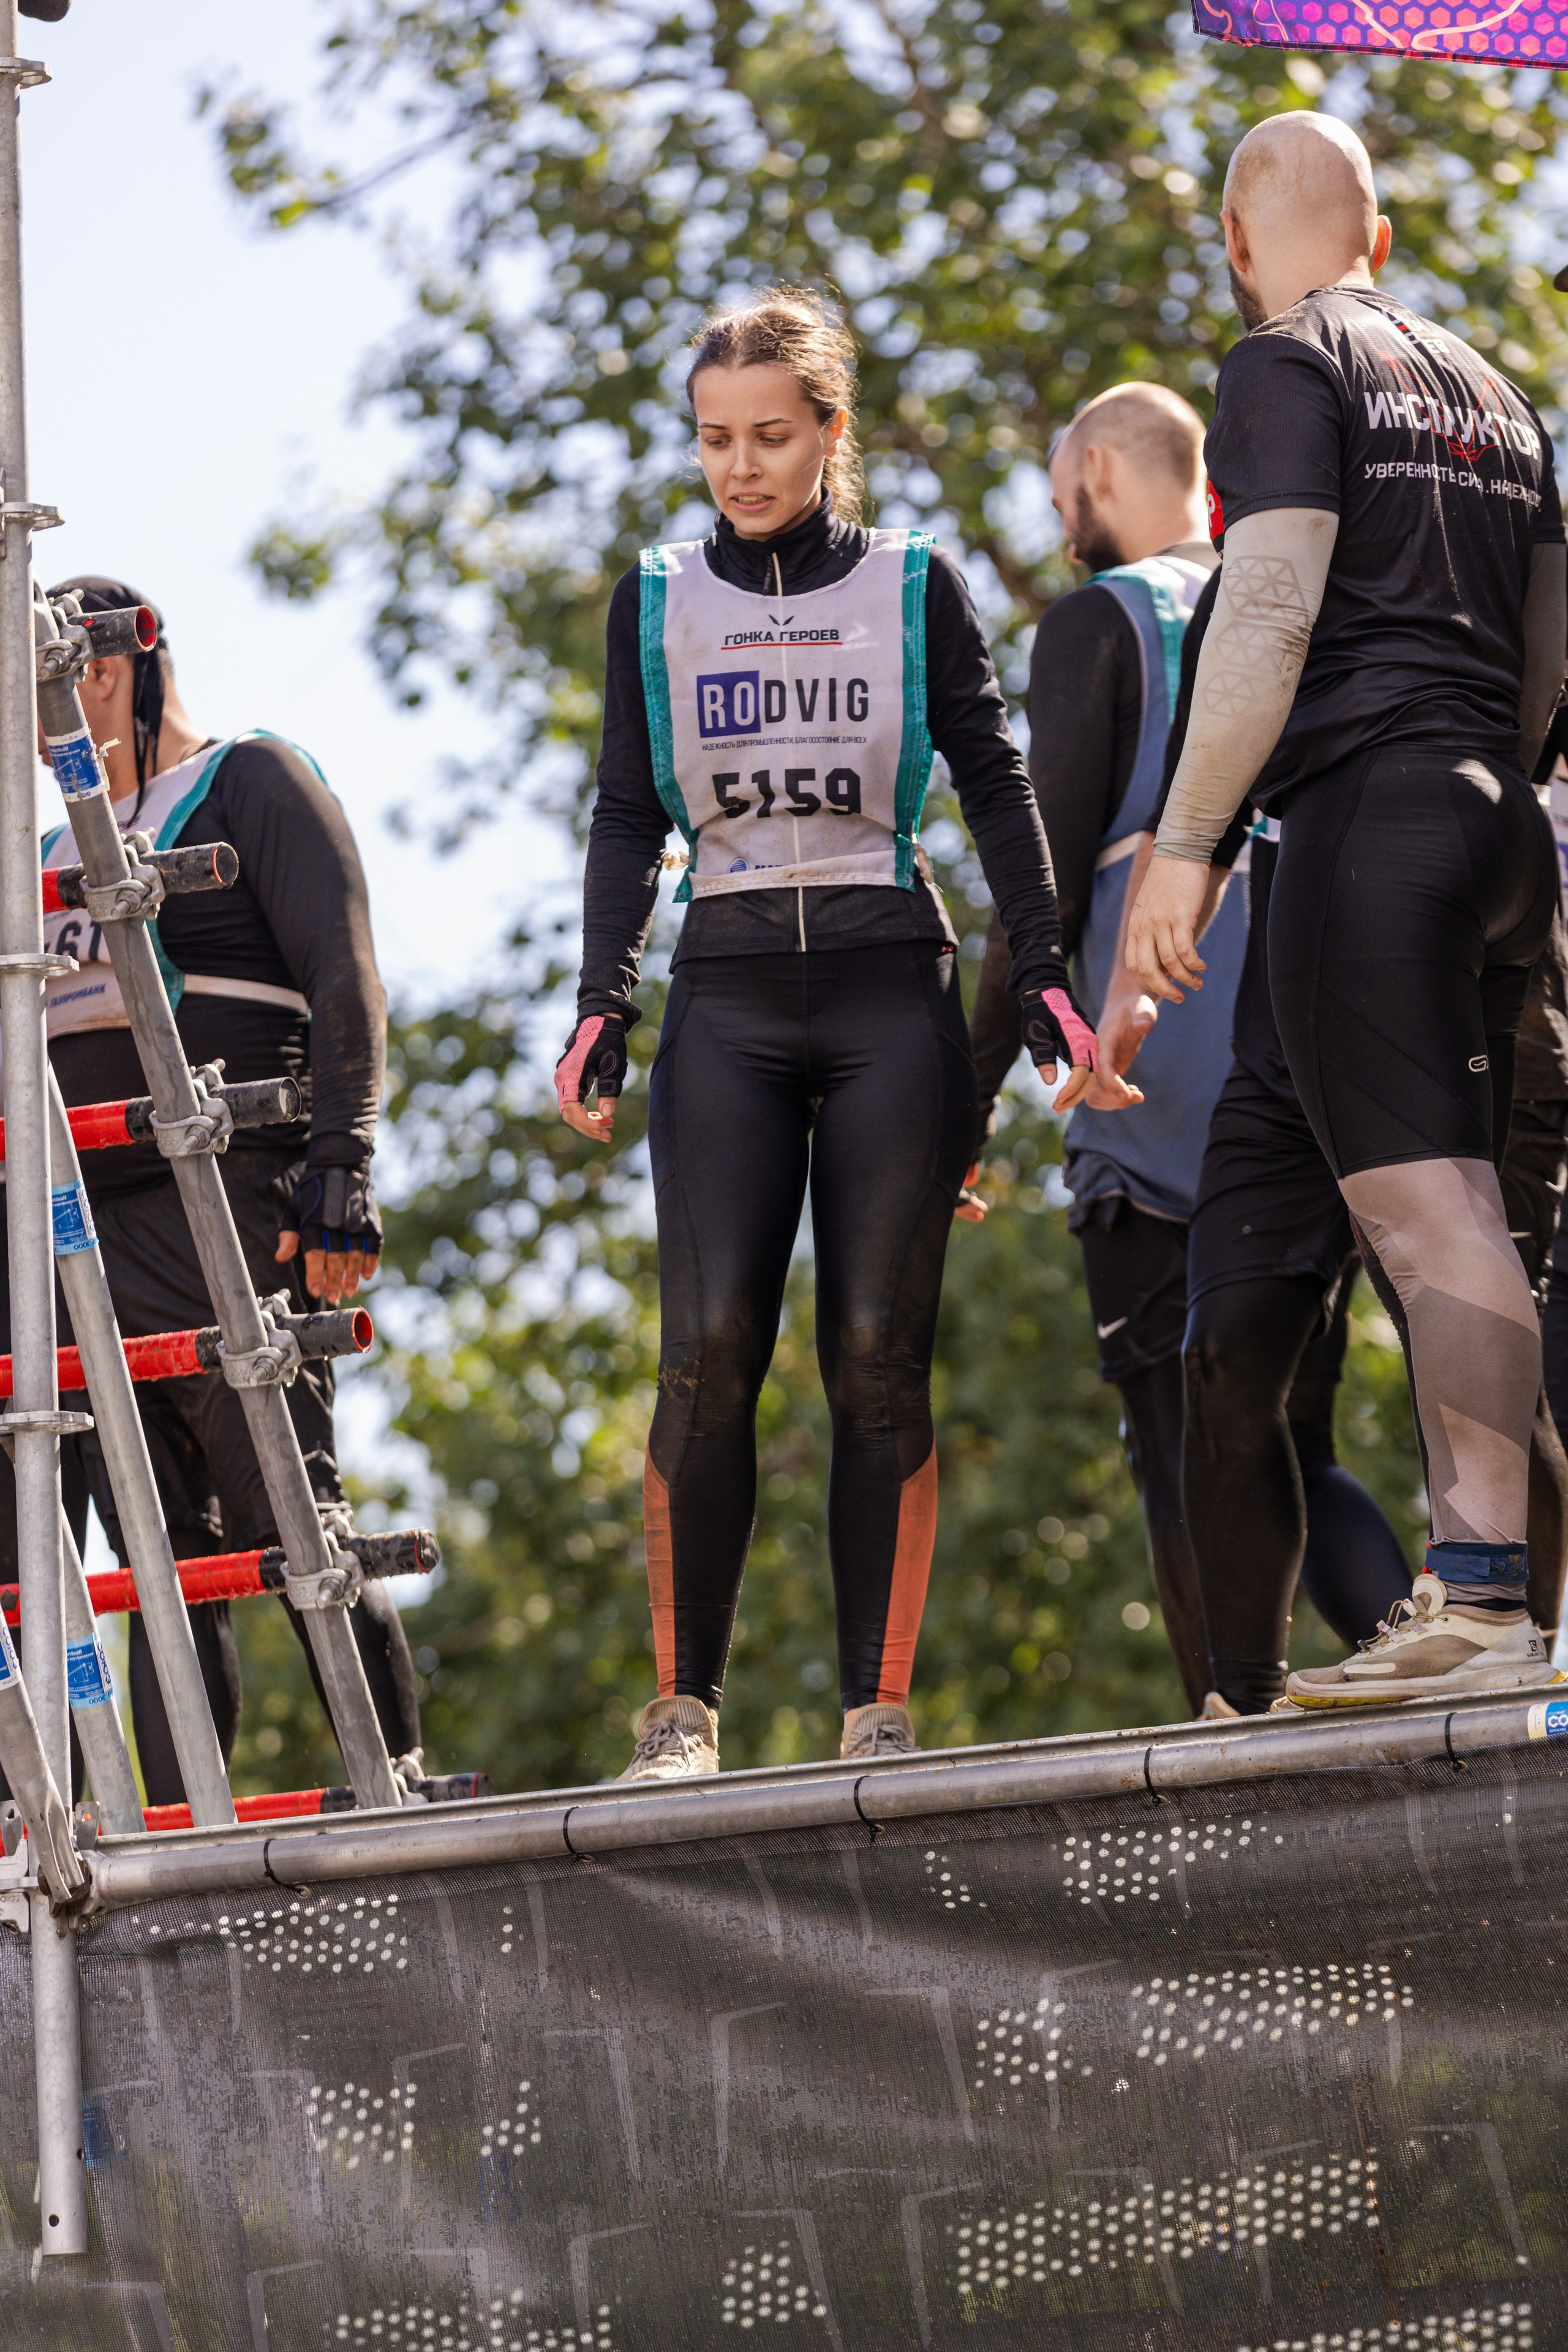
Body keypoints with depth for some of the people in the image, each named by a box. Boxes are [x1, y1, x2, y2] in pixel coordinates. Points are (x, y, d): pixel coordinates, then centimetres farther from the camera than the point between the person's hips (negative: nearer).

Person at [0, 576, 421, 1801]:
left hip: (224, 1208, -6)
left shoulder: (252, 781, 5)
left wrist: (341, 1169, -17)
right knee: (164, 1559, 1)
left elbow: (345, 977, -6)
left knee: (289, 1525, -10)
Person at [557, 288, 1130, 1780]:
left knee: (879, 1356, -6)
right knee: (710, 1350, -13)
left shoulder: (914, 589, 8)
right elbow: (629, 819, 11)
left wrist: (1044, 975, -3)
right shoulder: (655, 605, 12)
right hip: (728, 998, 1)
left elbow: (993, 789, 7)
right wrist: (600, 1005, -1)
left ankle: (878, 1706, -2)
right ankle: (683, 1704, -8)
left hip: (890, 988, 0)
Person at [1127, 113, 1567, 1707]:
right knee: (1430, 1210, 8)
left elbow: (1268, 610, -13)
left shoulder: (1287, 366, -2)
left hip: (1365, 802, -8)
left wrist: (1183, 842, -15)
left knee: (1425, 1200, -15)